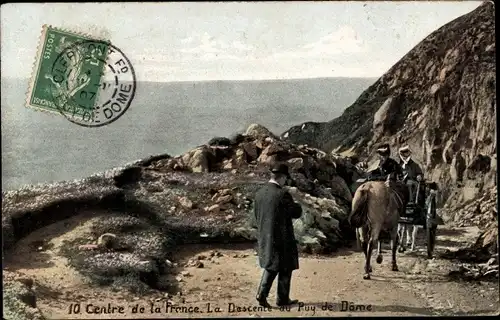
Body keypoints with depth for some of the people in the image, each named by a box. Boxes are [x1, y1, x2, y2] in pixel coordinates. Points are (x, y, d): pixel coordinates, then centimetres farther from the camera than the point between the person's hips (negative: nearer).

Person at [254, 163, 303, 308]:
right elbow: (297, 213, -11)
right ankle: (283, 299, 18)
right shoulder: (282, 194, -19)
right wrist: (296, 205, 9)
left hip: (264, 238, 7)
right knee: (285, 268, 9)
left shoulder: (259, 193, 3)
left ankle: (262, 294, 8)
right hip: (281, 238, -7)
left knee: (270, 266, 19)